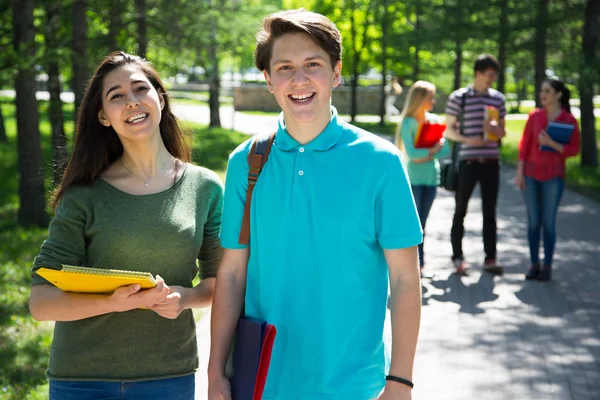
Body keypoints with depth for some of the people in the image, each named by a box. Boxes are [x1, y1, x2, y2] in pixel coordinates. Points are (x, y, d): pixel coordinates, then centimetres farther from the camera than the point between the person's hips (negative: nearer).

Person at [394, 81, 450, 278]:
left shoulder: (436, 121, 6)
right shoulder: (408, 123, -8)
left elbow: (445, 150, 2)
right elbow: (411, 153, -17)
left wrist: (428, 156, -12)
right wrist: (433, 150, -13)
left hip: (432, 177, 5)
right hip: (414, 178, -5)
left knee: (422, 222, 9)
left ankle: (420, 262, 14)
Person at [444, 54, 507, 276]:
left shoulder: (498, 98, 8)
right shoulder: (458, 98, -3)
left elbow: (502, 132, 15)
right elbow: (449, 131, 0)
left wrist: (494, 129, -8)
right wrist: (468, 140, -17)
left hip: (491, 162, 3)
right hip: (468, 161, -3)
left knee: (489, 211, 6)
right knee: (460, 210, 5)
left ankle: (490, 258, 12)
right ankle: (457, 257, 14)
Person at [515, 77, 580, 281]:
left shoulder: (569, 120, -3)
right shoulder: (535, 116, 4)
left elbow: (574, 150, -4)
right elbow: (524, 144, 5)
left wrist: (552, 144, -19)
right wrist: (519, 173, 0)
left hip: (553, 176, -2)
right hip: (531, 174, 2)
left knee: (548, 222, 0)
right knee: (533, 221, 5)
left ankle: (547, 266, 8)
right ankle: (534, 264, 13)